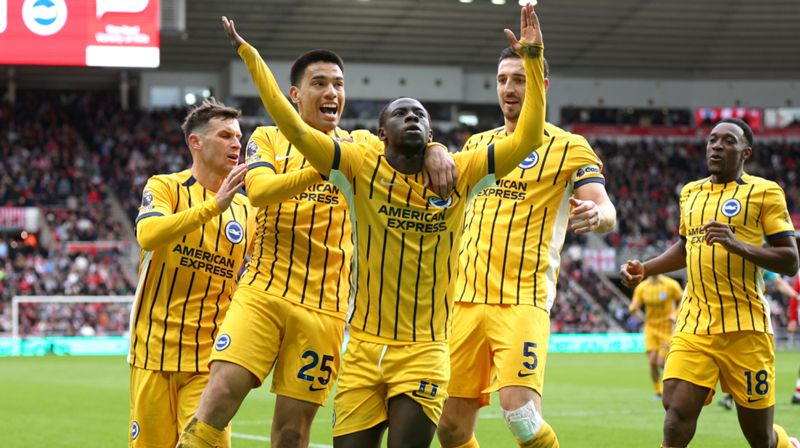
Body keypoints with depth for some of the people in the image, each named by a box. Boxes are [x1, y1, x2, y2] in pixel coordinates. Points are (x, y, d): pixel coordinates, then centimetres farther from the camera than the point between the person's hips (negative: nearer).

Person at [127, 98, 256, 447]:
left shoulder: (245, 210, 10)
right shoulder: (164, 188, -1)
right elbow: (148, 234, -22)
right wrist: (214, 205, -30)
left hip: (210, 358, 2)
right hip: (156, 352, -2)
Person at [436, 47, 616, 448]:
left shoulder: (569, 147, 1)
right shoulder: (478, 144, 17)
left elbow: (607, 212, -10)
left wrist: (596, 215, -33)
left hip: (522, 301, -5)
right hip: (468, 299, 5)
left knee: (520, 413, -22)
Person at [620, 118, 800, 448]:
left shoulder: (764, 192, -1)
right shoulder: (691, 192, 16)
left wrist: (736, 244, -20)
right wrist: (644, 269, 17)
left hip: (744, 328, -4)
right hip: (694, 324, 4)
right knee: (677, 412, -16)